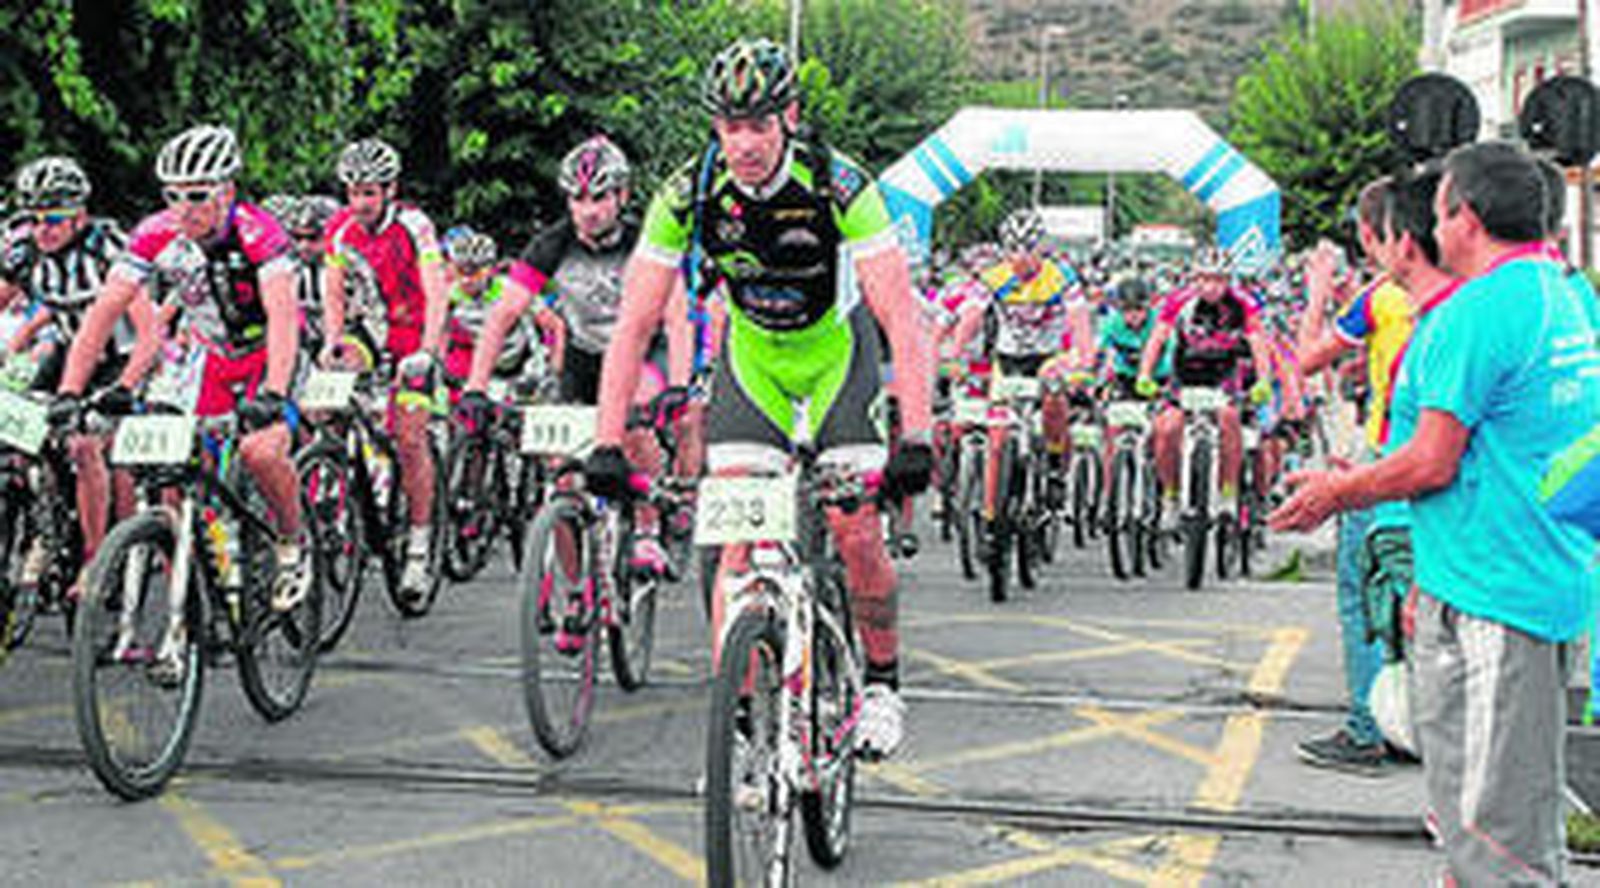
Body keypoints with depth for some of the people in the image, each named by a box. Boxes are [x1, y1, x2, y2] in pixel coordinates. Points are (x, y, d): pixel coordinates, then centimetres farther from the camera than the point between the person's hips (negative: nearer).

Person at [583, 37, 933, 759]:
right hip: (752, 353, 2)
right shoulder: (689, 195, -22)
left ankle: (883, 684, 14)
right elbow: (634, 325, -21)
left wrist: (917, 439, -41)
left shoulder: (838, 186, -28)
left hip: (836, 351, -2)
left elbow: (901, 316, -31)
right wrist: (608, 445, -30)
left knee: (856, 535, -9)